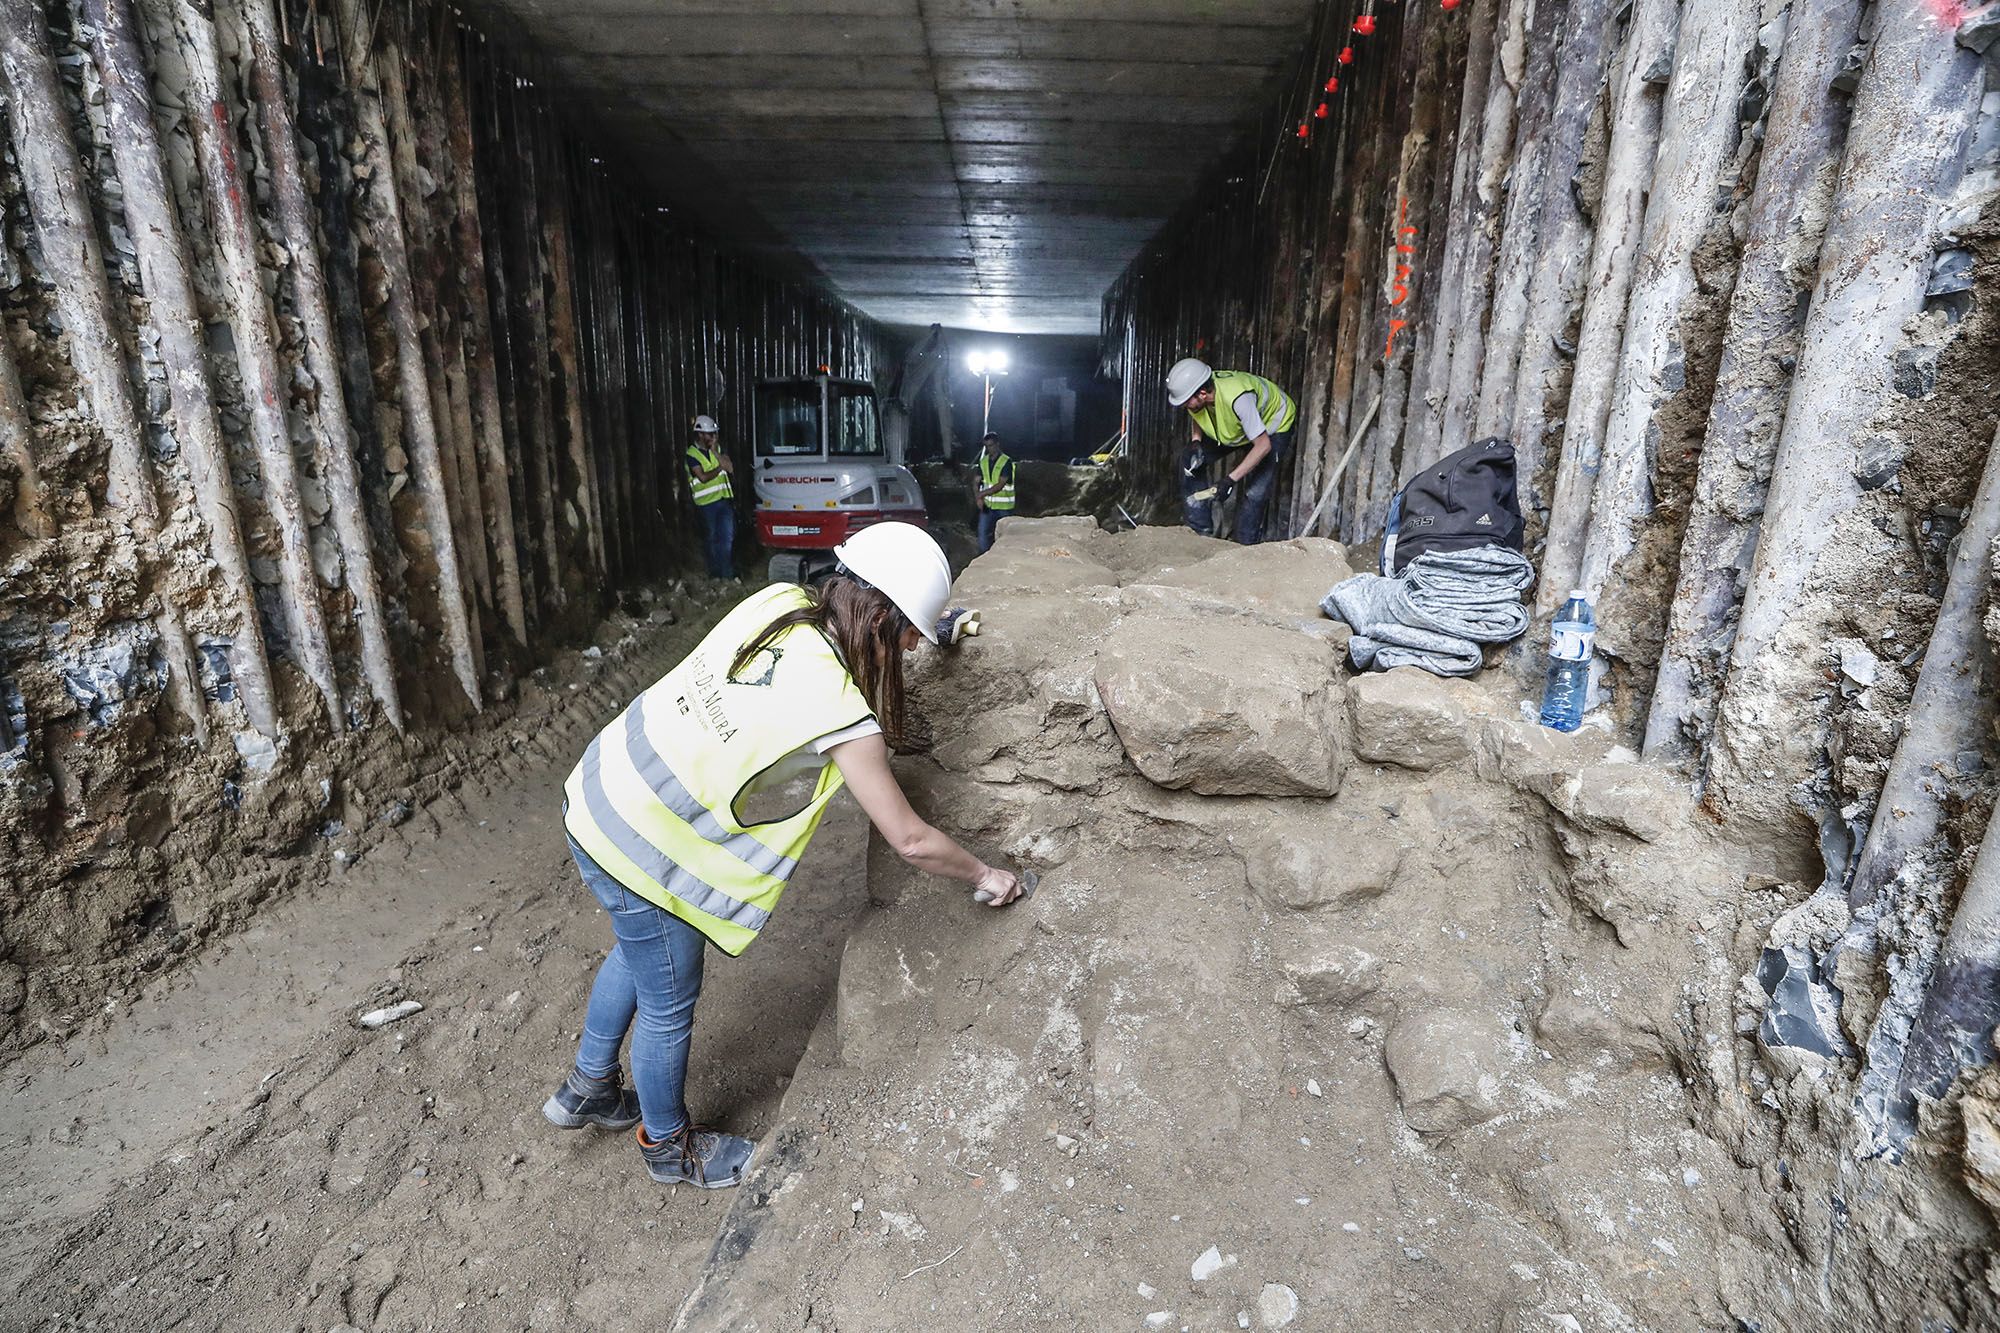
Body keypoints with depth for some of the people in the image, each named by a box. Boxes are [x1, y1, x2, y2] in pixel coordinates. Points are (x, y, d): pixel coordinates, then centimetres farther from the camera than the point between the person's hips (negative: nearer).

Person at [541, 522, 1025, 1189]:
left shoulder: (778, 601, -8)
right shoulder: (842, 713, -25)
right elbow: (910, 839, -14)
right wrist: (984, 875, 3)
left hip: (597, 796, 8)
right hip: (643, 855, -8)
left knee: (636, 952, 32)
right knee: (668, 1007, 17)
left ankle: (587, 1089, 56)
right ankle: (668, 1144, 45)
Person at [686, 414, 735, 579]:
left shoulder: (717, 448, 9)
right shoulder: (692, 454, -6)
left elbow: (730, 468, -4)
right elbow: (703, 477, -15)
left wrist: (715, 452, -11)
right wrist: (720, 468, -7)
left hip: (724, 499, 4)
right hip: (706, 503, -4)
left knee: (728, 537, -2)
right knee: (711, 539, 7)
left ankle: (728, 574, 2)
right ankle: (714, 573, 18)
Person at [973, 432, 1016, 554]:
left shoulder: (1006, 462, -11)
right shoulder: (983, 461, 7)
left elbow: (1000, 485, -18)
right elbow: (978, 482, 5)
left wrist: (983, 493, -19)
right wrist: (979, 498, -12)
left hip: (1003, 506, -5)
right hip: (987, 505, 5)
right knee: (983, 534, 0)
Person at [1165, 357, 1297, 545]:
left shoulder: (1237, 398, -45)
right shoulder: (1196, 394, -24)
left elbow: (1263, 445, -38)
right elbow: (1197, 416, 3)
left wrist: (1231, 479, -38)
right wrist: (1196, 442, -17)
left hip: (1274, 425, -7)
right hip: (1238, 426, 7)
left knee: (1256, 492, -18)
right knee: (1190, 466, -3)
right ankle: (1200, 531, 5)